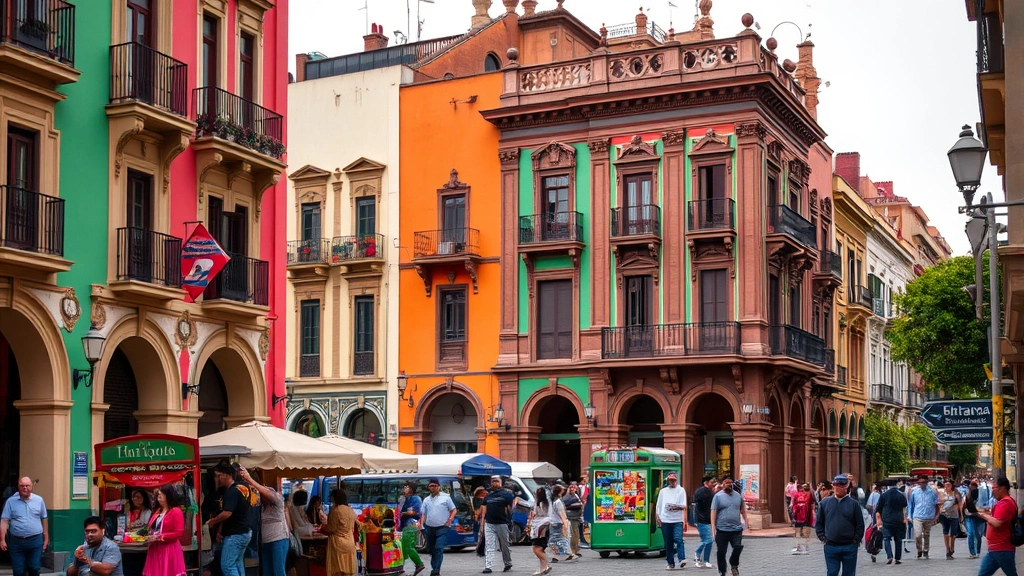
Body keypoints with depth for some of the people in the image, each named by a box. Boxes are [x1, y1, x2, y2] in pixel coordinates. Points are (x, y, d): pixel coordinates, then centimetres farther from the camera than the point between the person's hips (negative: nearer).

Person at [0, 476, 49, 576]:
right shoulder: (11, 501, 0)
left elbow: (44, 519, 11)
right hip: (16, 542, 0)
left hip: (35, 541, 0)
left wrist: (46, 538, 11)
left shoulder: (39, 500, 4)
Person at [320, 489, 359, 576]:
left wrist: (322, 527, 6)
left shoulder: (336, 510, -14)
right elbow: (356, 525, 18)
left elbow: (331, 528, -13)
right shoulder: (350, 510, 7)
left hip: (338, 543, -6)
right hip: (350, 542, 6)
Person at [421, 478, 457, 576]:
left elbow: (453, 510, 3)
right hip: (429, 528, 5)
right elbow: (424, 514, 12)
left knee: (439, 549, -15)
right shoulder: (426, 500, 12)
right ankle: (434, 567, 26)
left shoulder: (445, 497, 0)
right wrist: (421, 526, -1)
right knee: (431, 549, 12)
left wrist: (449, 521, -9)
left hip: (442, 528, -5)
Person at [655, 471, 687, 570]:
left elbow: (684, 506, -1)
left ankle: (682, 559, -24)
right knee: (668, 543, 3)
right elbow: (658, 505, 15)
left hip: (677, 520, -3)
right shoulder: (663, 491, 16)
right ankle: (671, 563, 8)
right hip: (665, 520, 3)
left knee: (678, 539, -19)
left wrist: (676, 506, -20)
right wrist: (657, 516, 2)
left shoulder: (681, 490, 7)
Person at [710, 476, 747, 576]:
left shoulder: (738, 495, 10)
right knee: (721, 553, 3)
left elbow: (743, 510, 19)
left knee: (738, 547, -13)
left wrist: (745, 522, 9)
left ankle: (734, 564, 15)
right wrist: (713, 528, -10)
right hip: (722, 530, -2)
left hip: (736, 529, 2)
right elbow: (713, 512, -4)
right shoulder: (718, 496, -1)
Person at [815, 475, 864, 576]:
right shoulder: (825, 503, 4)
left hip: (849, 547, -1)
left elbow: (860, 525, 1)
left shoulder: (853, 503, 0)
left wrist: (855, 541, -6)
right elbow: (819, 523, 9)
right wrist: (823, 538, -1)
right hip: (830, 547, 1)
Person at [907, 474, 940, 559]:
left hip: (929, 517, 1)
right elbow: (910, 504, 9)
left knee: (927, 535, 13)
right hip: (917, 517, -1)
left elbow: (936, 504, 8)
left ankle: (925, 551, 29)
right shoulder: (914, 491, -2)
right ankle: (919, 550, 8)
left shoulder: (932, 491, -2)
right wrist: (911, 516, 10)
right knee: (917, 535, -14)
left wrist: (936, 515, 4)